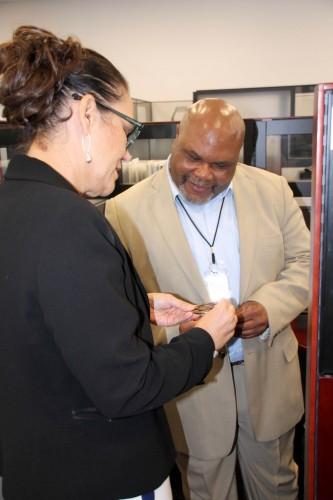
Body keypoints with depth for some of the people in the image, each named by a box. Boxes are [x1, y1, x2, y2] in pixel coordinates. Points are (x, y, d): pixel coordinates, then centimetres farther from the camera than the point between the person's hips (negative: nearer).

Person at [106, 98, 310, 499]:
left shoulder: (273, 191, -3)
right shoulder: (126, 210, -12)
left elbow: (303, 263, 3)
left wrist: (269, 308, -16)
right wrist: (175, 330, -28)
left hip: (269, 376, 3)